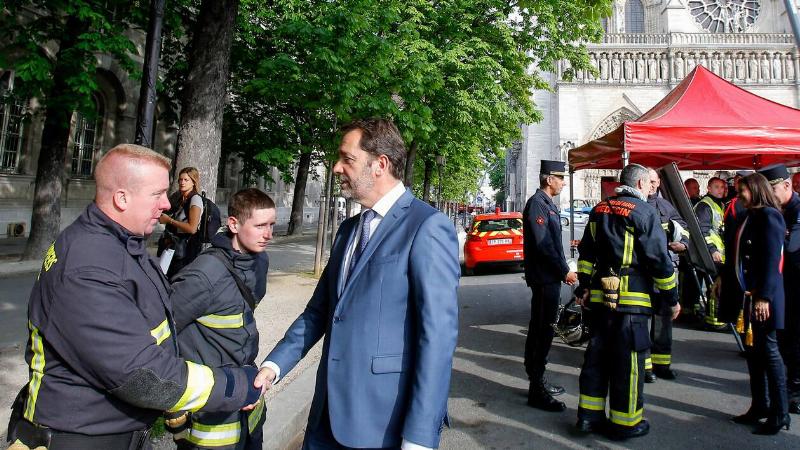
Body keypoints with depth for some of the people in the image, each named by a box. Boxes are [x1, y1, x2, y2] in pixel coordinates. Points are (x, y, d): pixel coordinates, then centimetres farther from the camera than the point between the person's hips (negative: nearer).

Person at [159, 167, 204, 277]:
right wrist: (162, 217, 5)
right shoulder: (179, 198, 13)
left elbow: (192, 228, -19)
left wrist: (169, 220, -11)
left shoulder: (195, 199, -11)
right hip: (173, 245, 7)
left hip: (187, 247, -7)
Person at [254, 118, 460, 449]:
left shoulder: (428, 227, -14)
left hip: (386, 421, -7)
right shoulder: (348, 229, 11)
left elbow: (438, 333, -18)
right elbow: (319, 309, 14)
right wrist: (274, 364, 3)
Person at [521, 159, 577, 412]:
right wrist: (564, 272, -16)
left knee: (539, 330, 16)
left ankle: (537, 381, 27)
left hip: (550, 278, 10)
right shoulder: (537, 204, -14)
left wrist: (562, 271, 15)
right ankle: (536, 391, 0)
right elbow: (542, 245, -21)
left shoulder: (548, 204, 18)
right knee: (543, 332, -7)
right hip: (544, 278, -10)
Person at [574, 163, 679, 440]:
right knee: (628, 359, 4)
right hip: (631, 298, -6)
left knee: (597, 354, 13)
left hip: (599, 295, 6)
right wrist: (672, 297, -1)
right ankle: (625, 422, 14)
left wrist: (583, 287, 19)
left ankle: (589, 415, 20)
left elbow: (586, 252, 14)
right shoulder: (644, 212, -8)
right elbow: (659, 259, -9)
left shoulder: (599, 209, 12)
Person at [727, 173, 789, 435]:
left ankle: (779, 415, 9)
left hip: (762, 295, -9)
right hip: (748, 293, 9)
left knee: (768, 349, -2)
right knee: (752, 349, 13)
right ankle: (759, 406, 24)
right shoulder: (751, 216, 14)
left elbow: (771, 259, -18)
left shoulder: (769, 216, -12)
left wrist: (763, 296, -21)